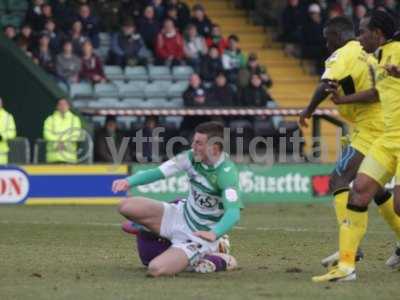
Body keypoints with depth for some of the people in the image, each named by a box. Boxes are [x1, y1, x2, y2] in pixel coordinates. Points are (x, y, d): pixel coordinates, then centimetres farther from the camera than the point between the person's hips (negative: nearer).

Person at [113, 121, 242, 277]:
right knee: (126, 206, -10)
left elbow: (234, 213, -38)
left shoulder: (226, 172, -26)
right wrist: (129, 181, -27)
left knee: (156, 269, -27)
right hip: (182, 215, 6)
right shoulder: (192, 157, -8)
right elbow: (158, 172, -9)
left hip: (200, 234, -6)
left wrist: (213, 233, -56)